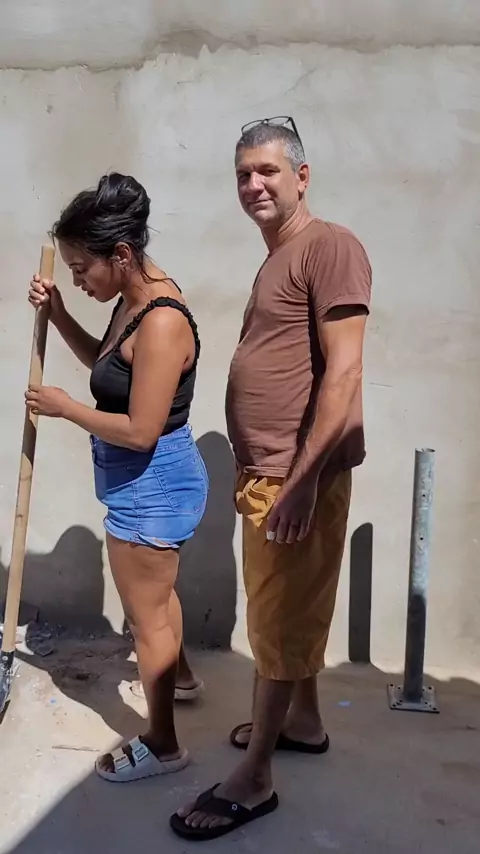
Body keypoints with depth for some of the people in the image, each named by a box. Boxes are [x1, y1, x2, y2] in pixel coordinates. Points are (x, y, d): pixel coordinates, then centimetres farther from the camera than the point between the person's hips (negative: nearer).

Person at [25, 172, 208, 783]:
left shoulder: (161, 321, -28)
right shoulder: (133, 301, 2)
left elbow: (139, 431, -28)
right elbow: (106, 367, 19)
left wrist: (61, 406, -15)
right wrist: (59, 317, 5)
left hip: (150, 484, -10)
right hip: (147, 479, 10)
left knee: (145, 614, 6)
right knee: (157, 593, 28)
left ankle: (162, 745, 25)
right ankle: (178, 675, 53)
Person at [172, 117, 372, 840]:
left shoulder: (330, 246, -12)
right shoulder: (275, 262, 17)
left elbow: (342, 372, -21)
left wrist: (301, 479, -24)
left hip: (299, 476, -9)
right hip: (267, 473, 9)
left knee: (279, 622, 1)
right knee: (295, 611, 20)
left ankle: (254, 779, 15)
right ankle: (304, 721, 38)